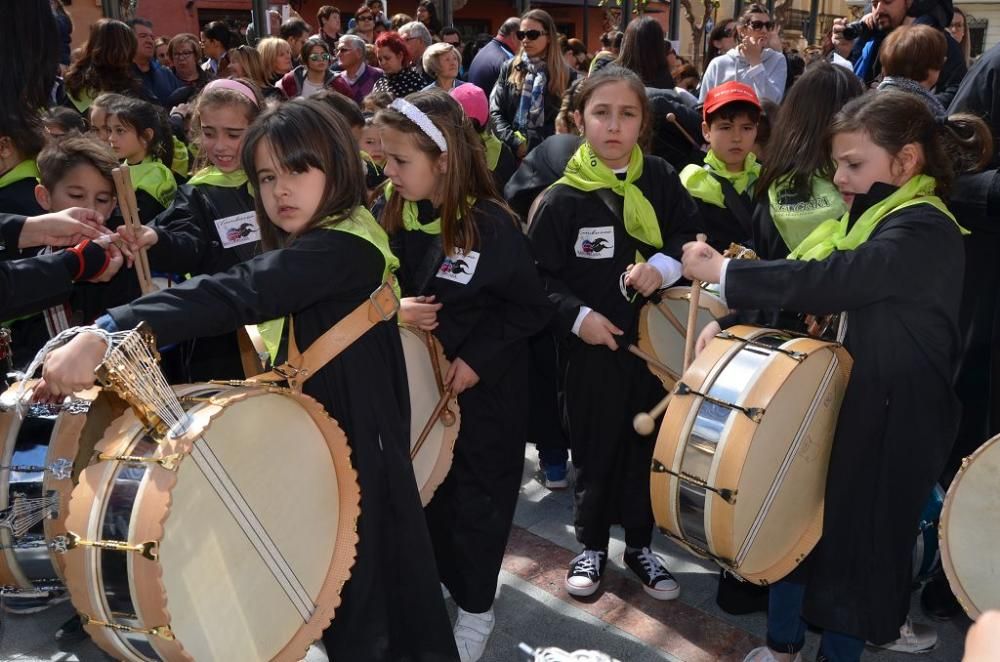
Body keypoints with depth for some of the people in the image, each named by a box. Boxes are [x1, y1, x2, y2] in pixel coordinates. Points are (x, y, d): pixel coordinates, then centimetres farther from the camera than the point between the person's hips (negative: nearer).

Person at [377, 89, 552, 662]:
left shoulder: (492, 225, -20)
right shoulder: (397, 216, -3)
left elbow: (531, 308, -13)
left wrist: (477, 358, -17)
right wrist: (393, 309, -14)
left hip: (485, 389, -5)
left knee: (476, 497, 9)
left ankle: (476, 609, 29)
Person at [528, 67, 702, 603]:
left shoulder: (661, 180, -2)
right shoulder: (563, 198, -9)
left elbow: (694, 236, 5)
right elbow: (538, 275, -5)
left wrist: (663, 266, -13)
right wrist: (577, 316, -17)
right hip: (590, 345, -2)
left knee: (647, 444, 13)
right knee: (595, 447, 11)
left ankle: (639, 544, 33)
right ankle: (591, 544, 31)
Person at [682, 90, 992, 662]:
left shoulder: (925, 231, -20)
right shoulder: (867, 218, 10)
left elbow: (824, 282, -31)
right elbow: (803, 275, 6)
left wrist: (722, 271, -26)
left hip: (888, 419, -8)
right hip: (833, 396, 8)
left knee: (854, 535, 7)